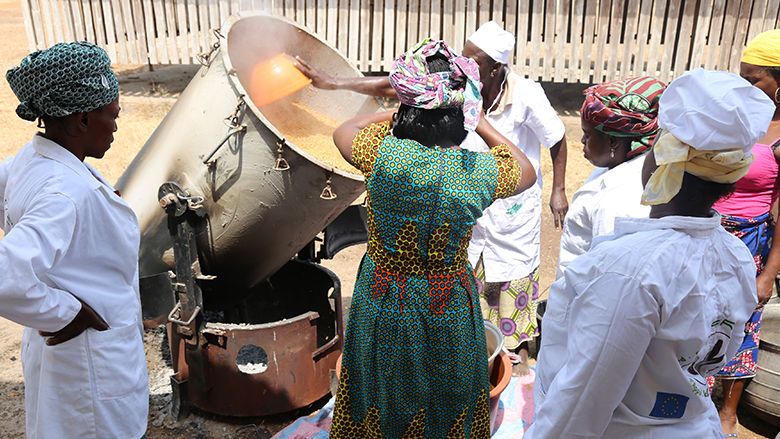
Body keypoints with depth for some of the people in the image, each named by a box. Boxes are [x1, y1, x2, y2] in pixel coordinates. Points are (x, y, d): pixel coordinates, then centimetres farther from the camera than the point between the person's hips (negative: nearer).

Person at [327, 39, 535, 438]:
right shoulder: (478, 171, -20)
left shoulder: (382, 154, -23)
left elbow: (343, 131, 1)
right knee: (445, 407, 25)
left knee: (379, 406, 25)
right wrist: (480, 123, 7)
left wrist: (394, 114, 8)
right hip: (448, 313, 0)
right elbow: (527, 171, 4)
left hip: (381, 308, 0)